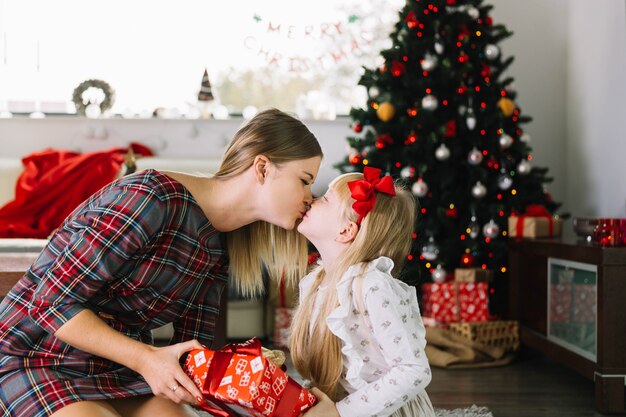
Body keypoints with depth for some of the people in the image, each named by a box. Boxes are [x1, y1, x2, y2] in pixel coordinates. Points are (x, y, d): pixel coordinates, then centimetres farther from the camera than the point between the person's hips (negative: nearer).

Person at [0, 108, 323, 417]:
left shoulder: (219, 248, 3)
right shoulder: (152, 199, -24)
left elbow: (191, 351, 3)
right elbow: (53, 302, -22)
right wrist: (147, 359, -27)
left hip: (119, 372, 6)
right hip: (36, 360, -6)